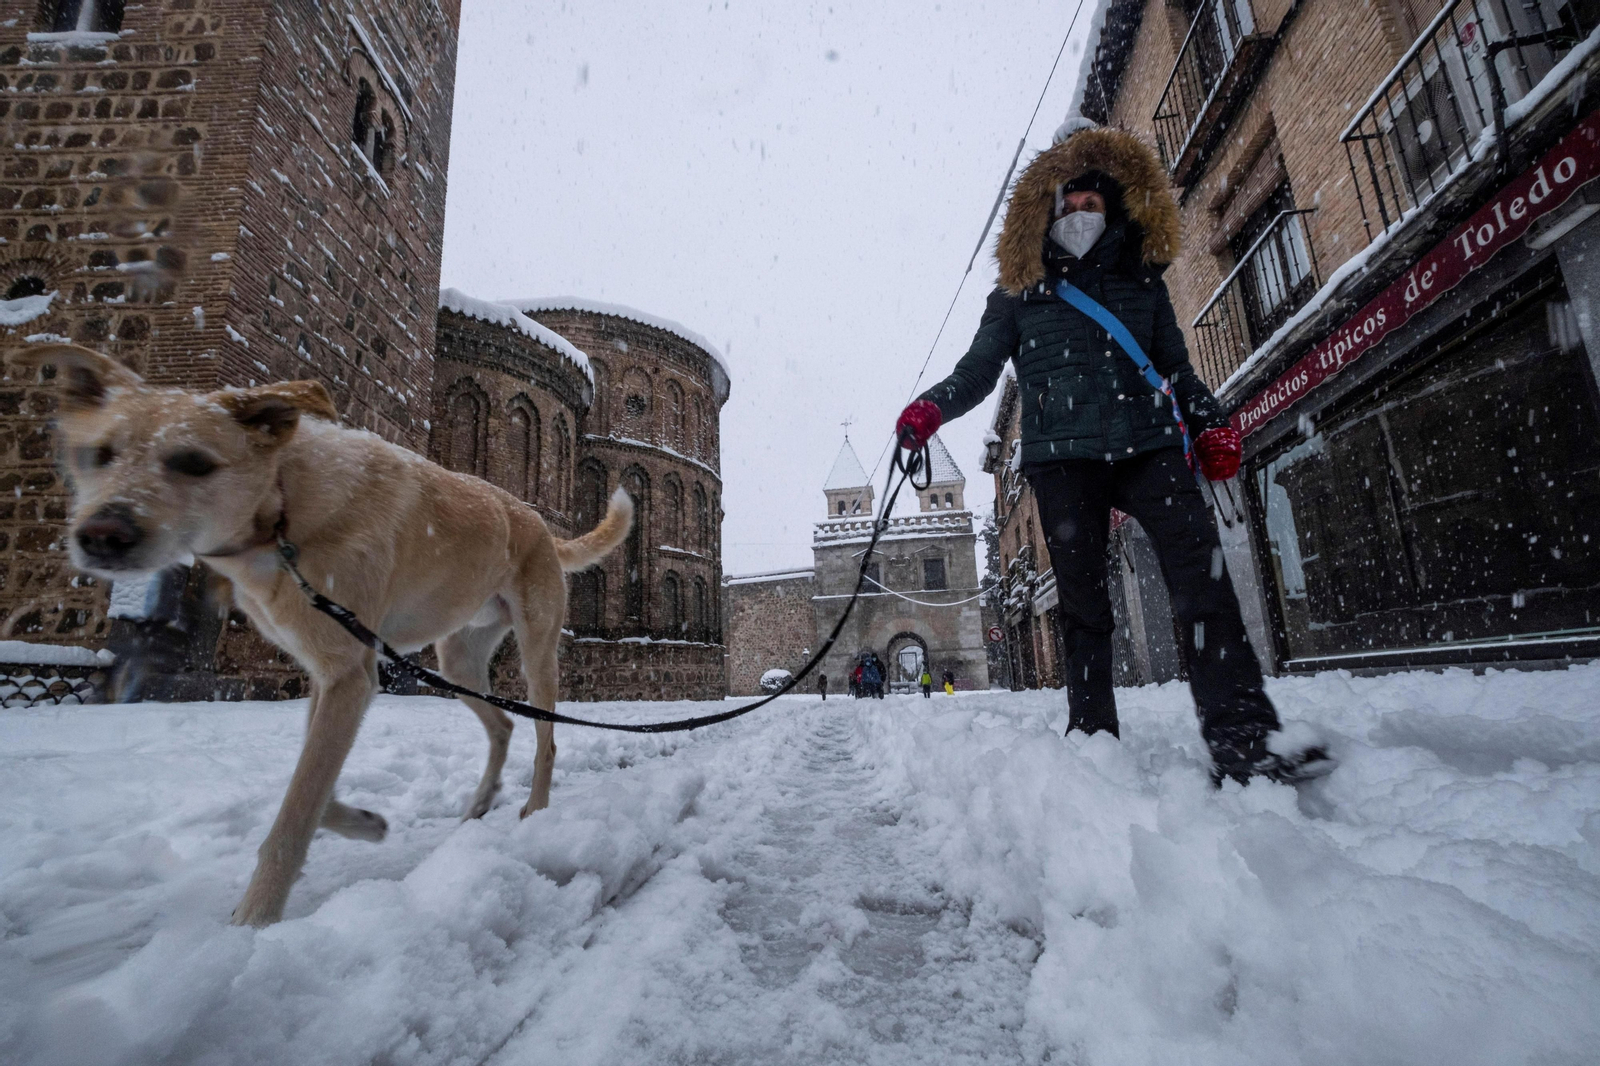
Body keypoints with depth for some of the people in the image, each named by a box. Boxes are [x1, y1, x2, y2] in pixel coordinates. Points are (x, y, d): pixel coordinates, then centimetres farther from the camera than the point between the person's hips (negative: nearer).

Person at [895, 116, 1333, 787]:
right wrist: (931, 408, -9)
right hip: (1062, 455, -2)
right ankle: (1093, 738, 8)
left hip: (1148, 443, 2)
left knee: (1202, 570, -16)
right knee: (1083, 601, -2)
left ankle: (1242, 735, -15)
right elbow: (976, 372, 10)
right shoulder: (1019, 294, 15)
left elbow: (1176, 368, 25)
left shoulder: (1142, 279, 22)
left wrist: (1211, 424, 10)